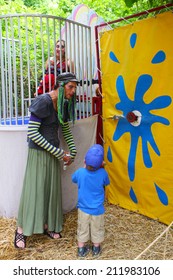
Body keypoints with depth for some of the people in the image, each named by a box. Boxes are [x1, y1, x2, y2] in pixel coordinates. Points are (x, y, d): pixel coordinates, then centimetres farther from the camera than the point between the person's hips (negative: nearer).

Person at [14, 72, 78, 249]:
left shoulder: (63, 104, 3)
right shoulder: (43, 102, -19)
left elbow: (66, 130, 16)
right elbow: (32, 133, -22)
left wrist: (72, 151, 8)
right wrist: (59, 153, -20)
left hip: (53, 153, 7)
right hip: (39, 153, -7)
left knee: (52, 189, 12)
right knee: (34, 189, 0)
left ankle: (47, 225, 27)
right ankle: (21, 230, 16)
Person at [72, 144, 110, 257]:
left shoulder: (80, 172, -19)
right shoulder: (103, 173, -22)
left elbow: (73, 179, 5)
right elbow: (107, 183, 1)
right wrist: (102, 168, 2)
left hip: (83, 208, 1)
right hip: (97, 209, -1)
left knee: (82, 228, 19)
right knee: (97, 229, 20)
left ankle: (81, 249, 32)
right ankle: (96, 248, 37)